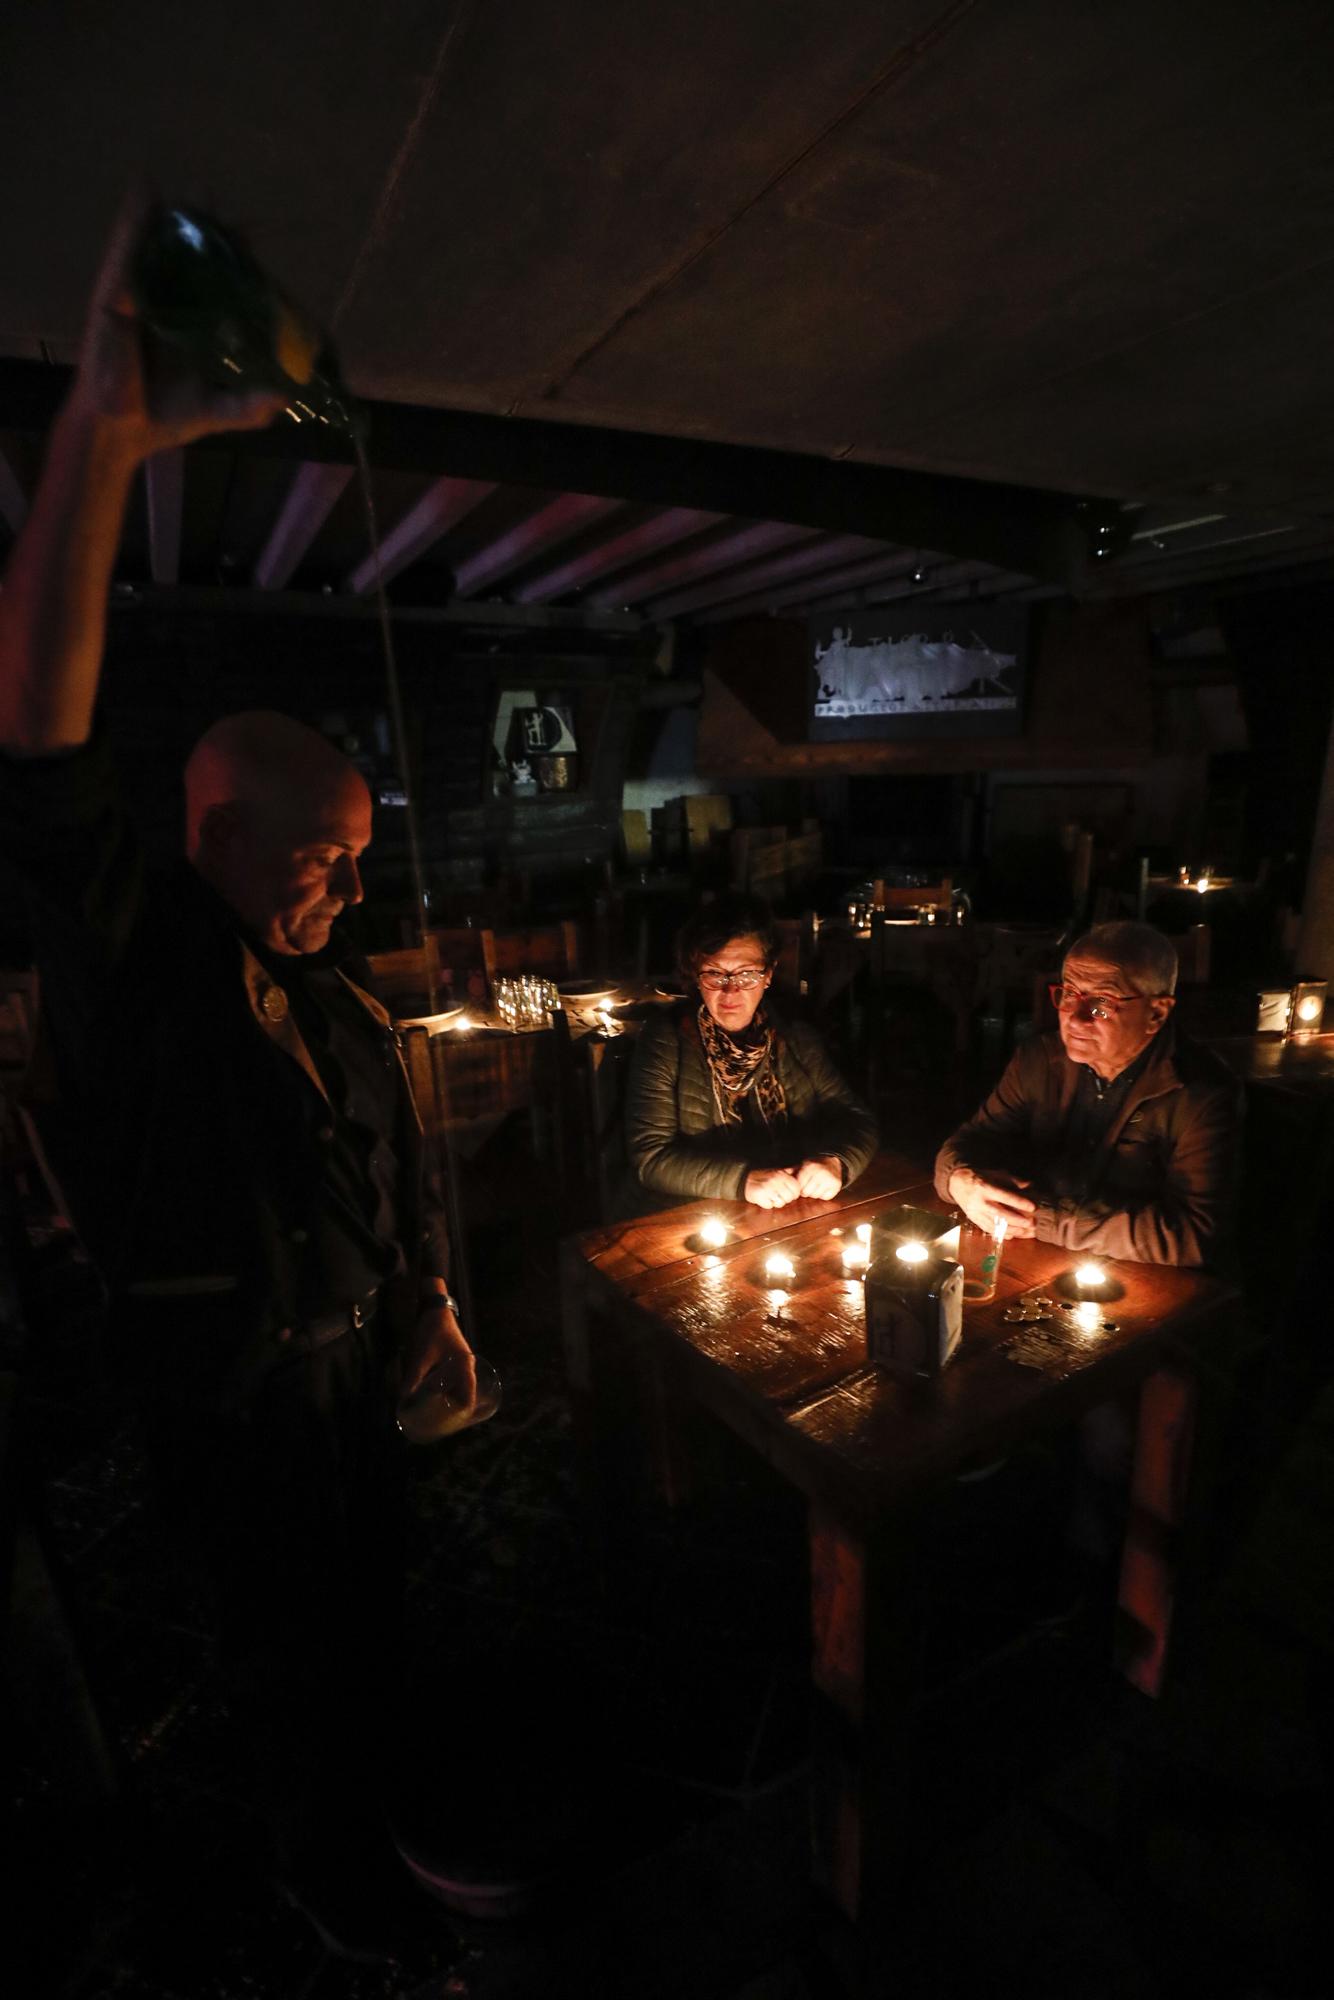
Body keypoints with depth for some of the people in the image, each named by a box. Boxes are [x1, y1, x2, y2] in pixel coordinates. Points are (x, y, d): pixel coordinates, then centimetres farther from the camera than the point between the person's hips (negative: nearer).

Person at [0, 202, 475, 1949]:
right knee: (286, 1657, 18)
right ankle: (319, 1890, 48)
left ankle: (368, 1839, 54)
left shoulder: (338, 997, 3)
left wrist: (437, 1309, 15)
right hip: (234, 1398, -5)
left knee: (370, 1626, 25)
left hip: (364, 1372, 6)